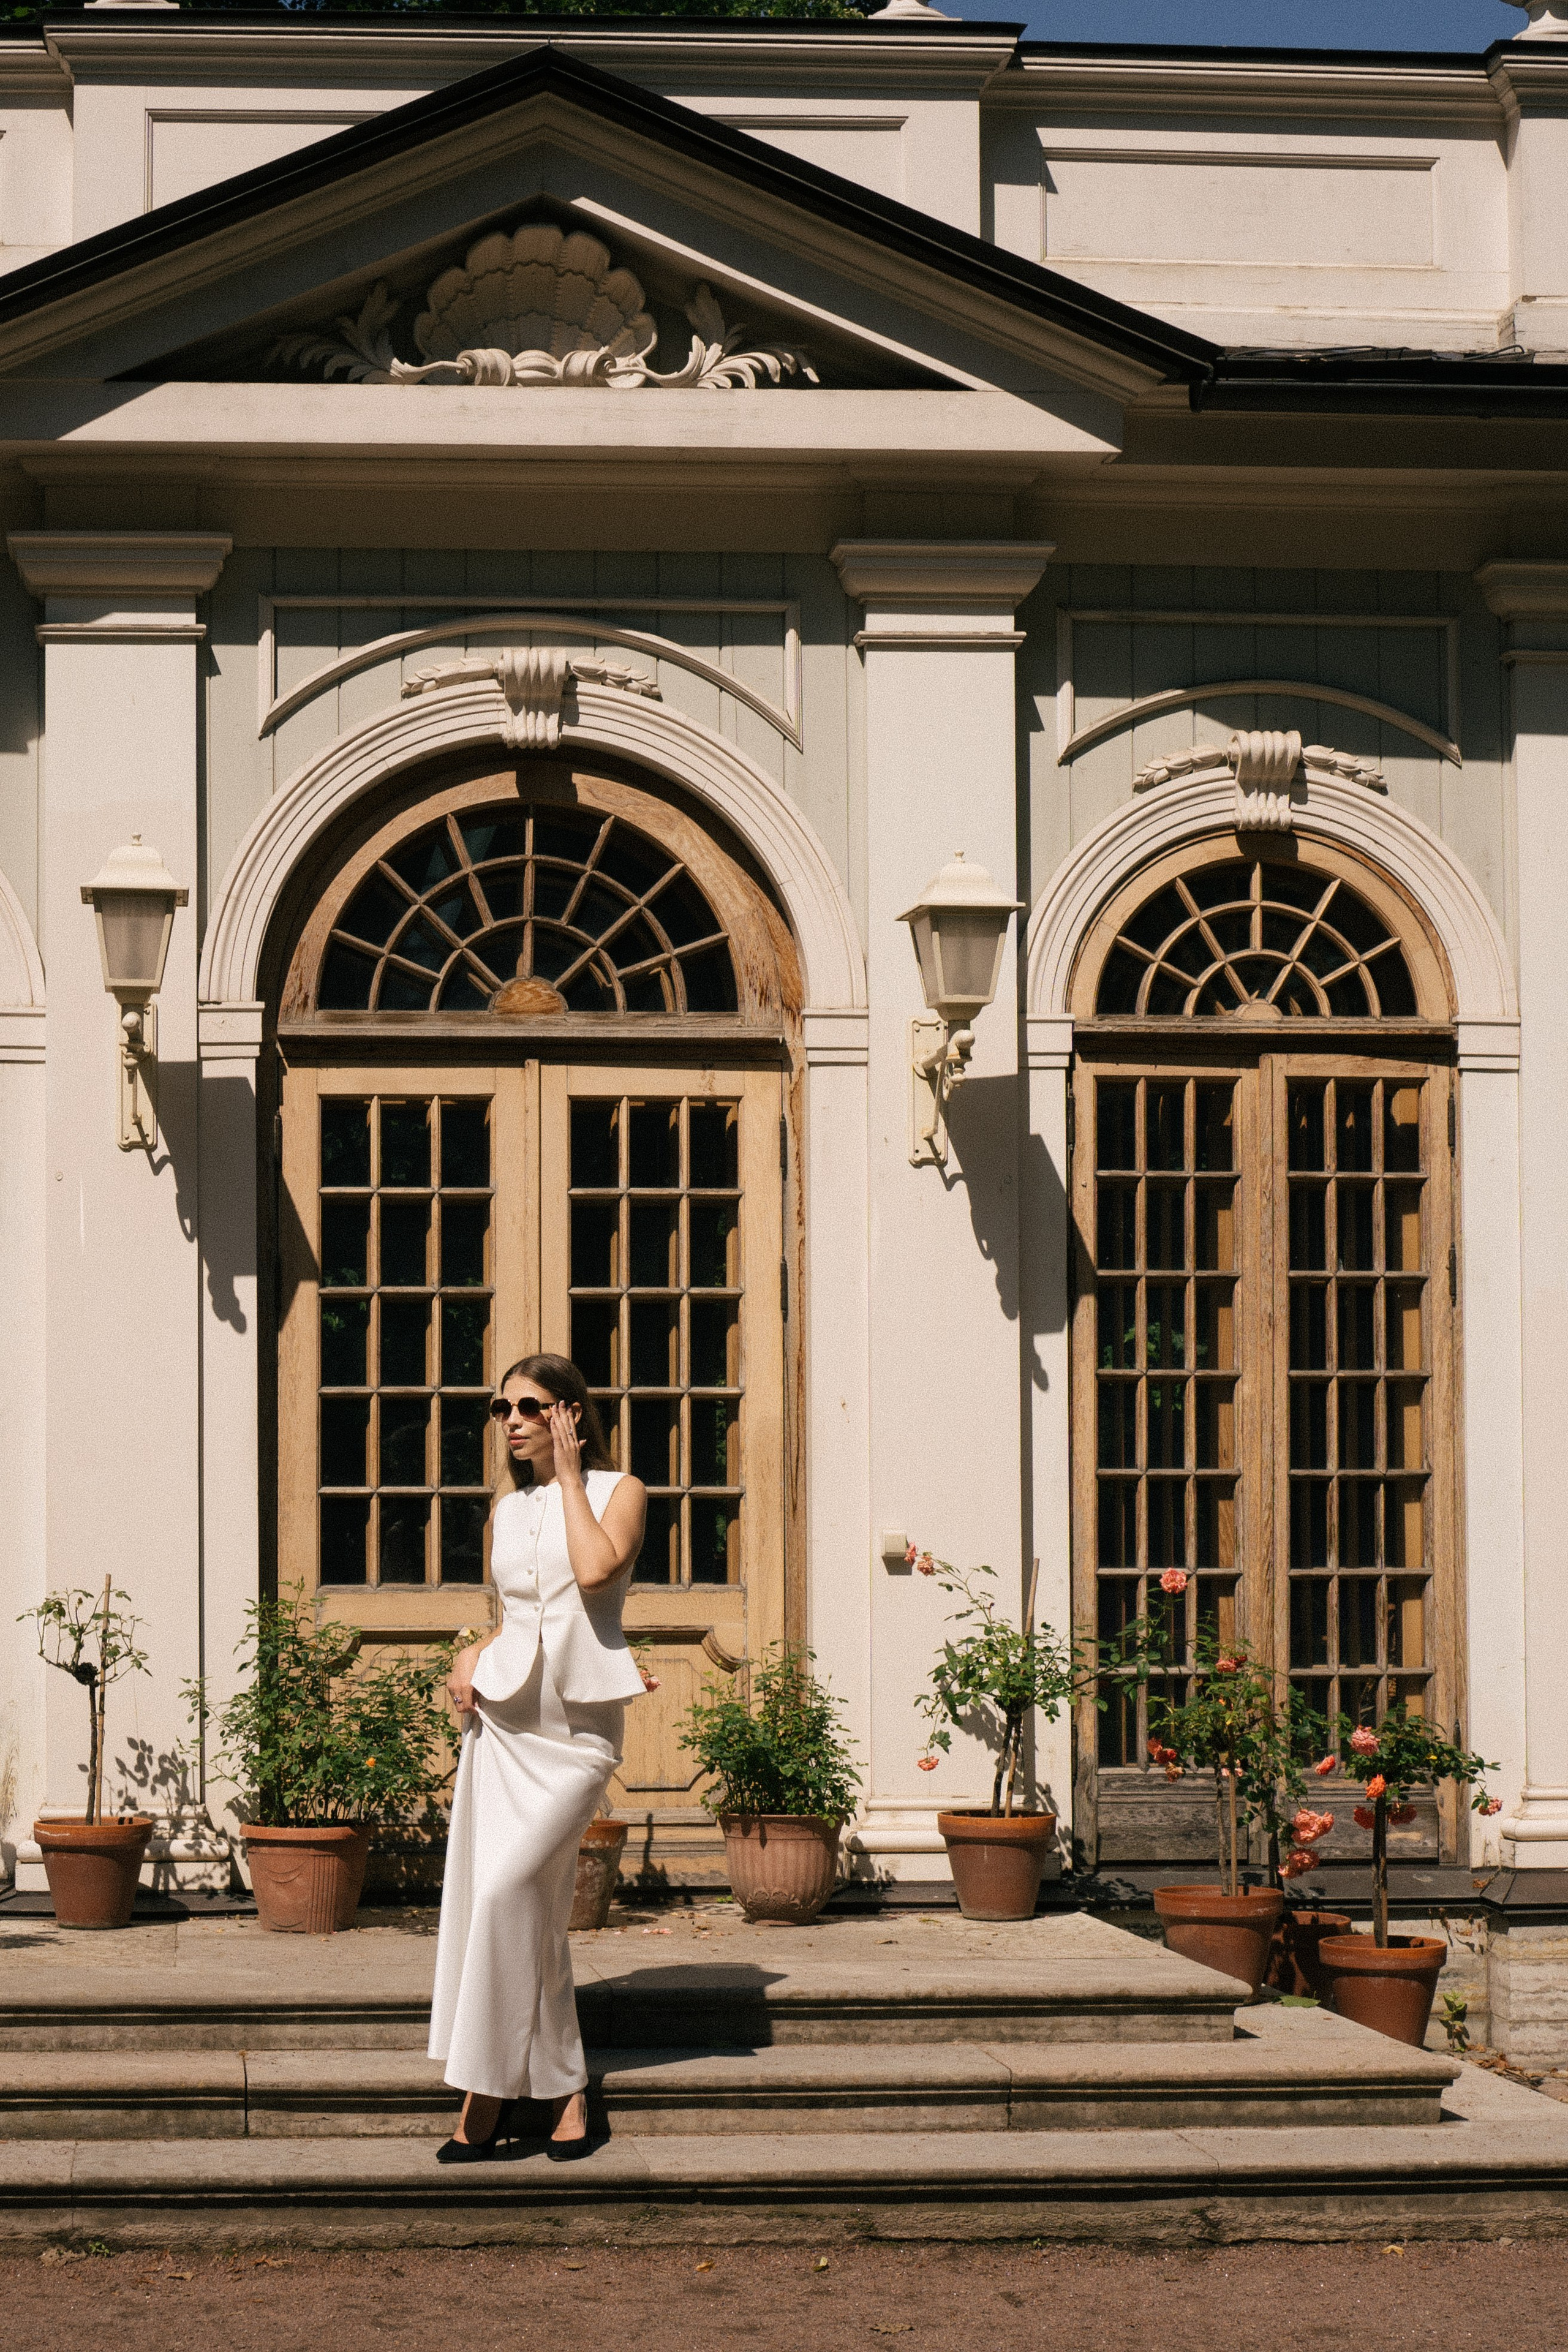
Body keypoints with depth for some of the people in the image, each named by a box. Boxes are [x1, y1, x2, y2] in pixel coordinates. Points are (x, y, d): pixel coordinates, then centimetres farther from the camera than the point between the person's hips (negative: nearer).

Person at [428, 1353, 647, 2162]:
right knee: (533, 1914, 1)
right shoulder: (508, 1511, 15)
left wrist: (569, 1476, -7)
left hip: (578, 1730, -5)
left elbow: (596, 1571, -18)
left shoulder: (619, 1490, 2)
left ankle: (488, 2095, -11)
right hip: (501, 1717, 5)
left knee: (506, 1891, -18)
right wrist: (472, 1656, 3)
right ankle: (562, 2089, 9)